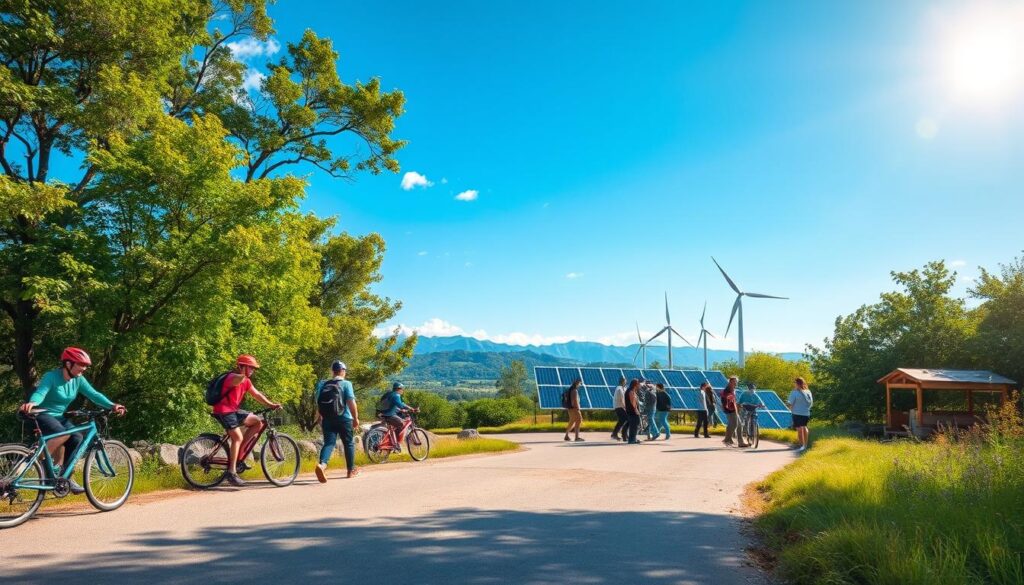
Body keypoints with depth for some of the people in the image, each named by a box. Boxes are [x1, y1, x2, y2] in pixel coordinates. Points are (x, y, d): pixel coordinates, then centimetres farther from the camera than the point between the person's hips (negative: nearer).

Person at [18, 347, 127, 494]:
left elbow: (93, 394, -8)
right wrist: (31, 403, -59)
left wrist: (112, 406, -23)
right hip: (43, 415, -7)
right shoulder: (51, 377, -20)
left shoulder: (78, 380, -1)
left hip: (60, 417, 7)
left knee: (77, 438, -16)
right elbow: (40, 393, -36)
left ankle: (66, 477, -3)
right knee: (62, 434, -34)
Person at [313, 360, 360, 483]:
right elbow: (351, 403, -14)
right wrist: (356, 418, -6)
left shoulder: (322, 384, 6)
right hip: (344, 419, -3)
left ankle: (322, 464, -29)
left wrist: (319, 418, 20)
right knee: (349, 443, 12)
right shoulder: (346, 384, -7)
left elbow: (317, 402, 9)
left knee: (329, 443, -1)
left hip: (327, 419, 3)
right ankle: (351, 470, 21)